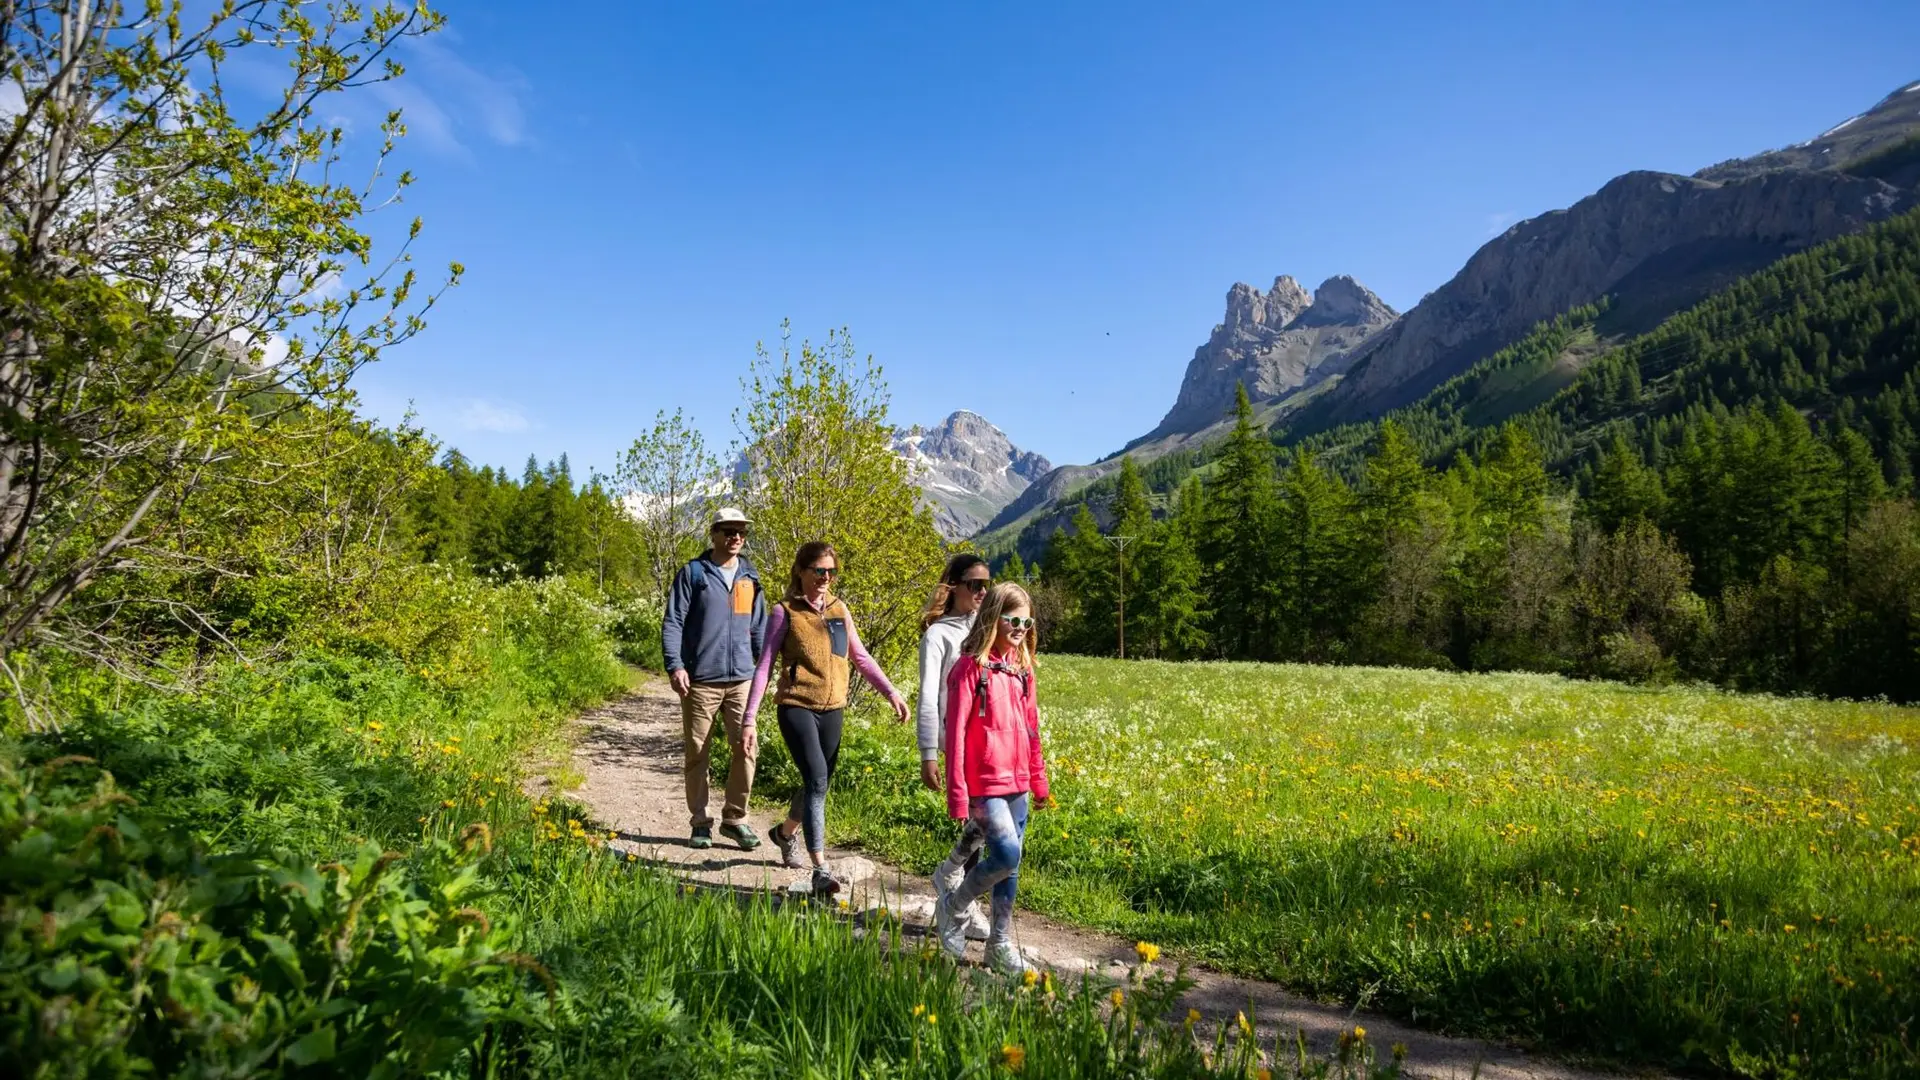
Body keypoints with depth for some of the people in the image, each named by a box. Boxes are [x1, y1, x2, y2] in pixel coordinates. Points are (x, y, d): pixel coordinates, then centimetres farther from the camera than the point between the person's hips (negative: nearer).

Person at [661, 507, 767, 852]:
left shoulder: (750, 577, 13)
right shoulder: (693, 573, 0)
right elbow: (672, 622, -3)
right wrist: (675, 665, -13)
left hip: (741, 679, 3)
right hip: (701, 680, -3)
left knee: (746, 750, -2)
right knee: (696, 753, 5)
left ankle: (735, 818, 12)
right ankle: (700, 822, 18)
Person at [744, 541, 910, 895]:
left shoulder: (839, 609, 9)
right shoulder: (785, 613, -4)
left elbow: (860, 657, 16)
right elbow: (765, 666, -4)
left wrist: (891, 692, 8)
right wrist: (749, 717, -9)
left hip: (832, 710, 5)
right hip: (797, 707, -5)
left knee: (817, 784, 15)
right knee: (816, 780, -19)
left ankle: (786, 832, 45)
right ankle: (820, 869, -17)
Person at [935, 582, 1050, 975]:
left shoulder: (1021, 667, 10)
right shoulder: (972, 667, -10)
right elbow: (956, 732, -11)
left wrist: (1039, 781, 19)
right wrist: (957, 794, -13)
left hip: (1017, 784, 7)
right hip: (984, 784, -7)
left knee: (1011, 865, 11)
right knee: (1007, 855, -16)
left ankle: (1001, 945, 24)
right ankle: (952, 908, 9)